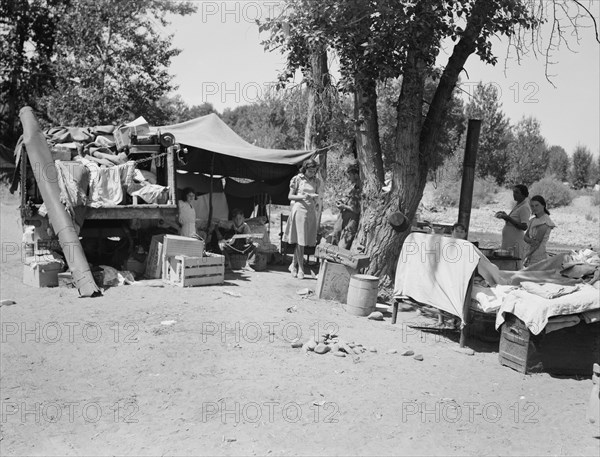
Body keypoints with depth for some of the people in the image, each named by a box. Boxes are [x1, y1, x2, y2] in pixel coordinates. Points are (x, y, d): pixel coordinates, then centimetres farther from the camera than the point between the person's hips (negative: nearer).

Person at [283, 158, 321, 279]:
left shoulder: (316, 181, 10)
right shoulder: (297, 179, -1)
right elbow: (290, 196, 1)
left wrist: (314, 197, -4)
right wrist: (302, 197, -14)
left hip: (311, 211, 4)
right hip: (299, 210, -4)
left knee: (303, 241, 7)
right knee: (300, 241, -5)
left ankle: (293, 264, 22)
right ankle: (301, 268, 2)